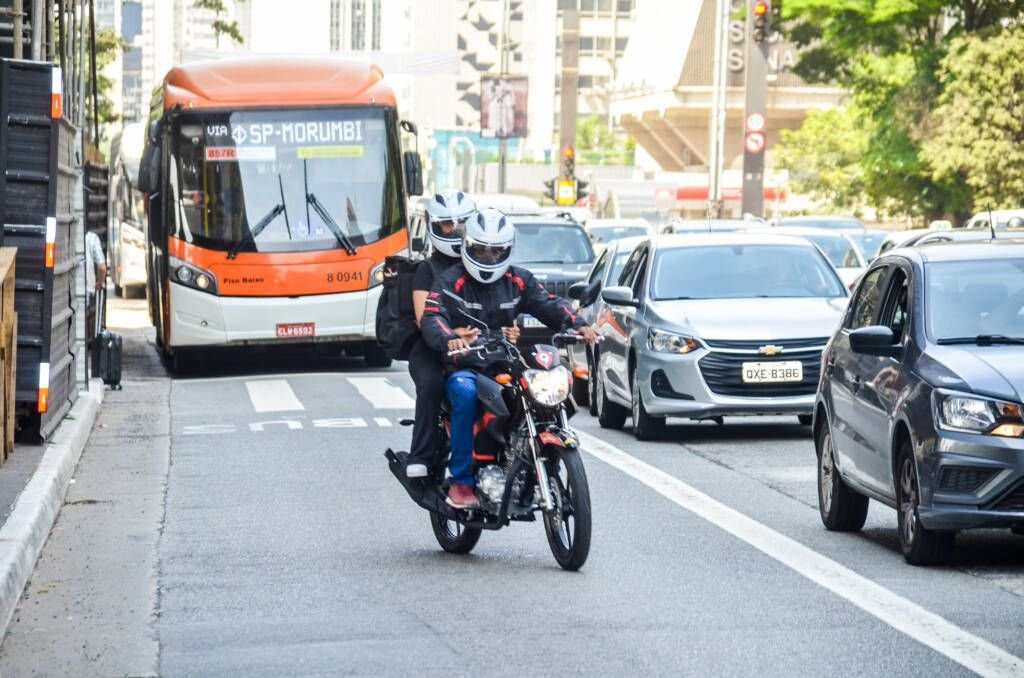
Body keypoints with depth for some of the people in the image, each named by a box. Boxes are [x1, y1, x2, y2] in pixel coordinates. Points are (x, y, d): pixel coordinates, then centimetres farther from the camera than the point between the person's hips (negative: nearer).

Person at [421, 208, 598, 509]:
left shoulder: (519, 280, 14)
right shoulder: (450, 281, 0)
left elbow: (549, 304, 4)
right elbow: (431, 317, -16)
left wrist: (578, 324, -17)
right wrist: (449, 339, -39)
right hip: (463, 367, -4)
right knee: (466, 393, -37)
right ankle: (460, 481, -30)